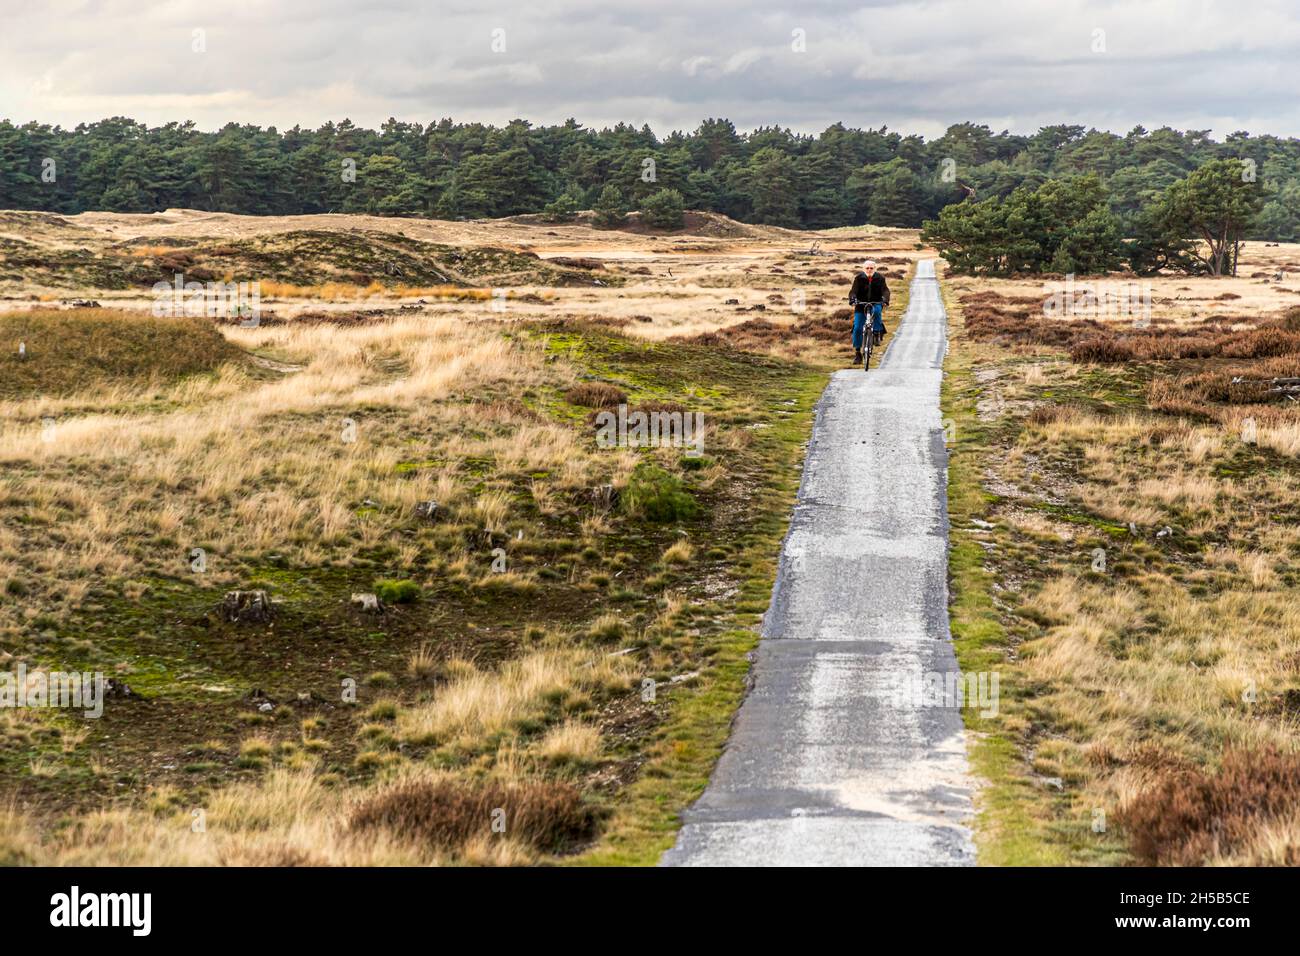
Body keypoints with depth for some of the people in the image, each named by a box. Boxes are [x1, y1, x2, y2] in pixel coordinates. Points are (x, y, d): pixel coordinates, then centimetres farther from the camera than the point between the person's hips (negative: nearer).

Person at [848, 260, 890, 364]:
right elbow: (853, 290, -14)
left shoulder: (880, 278, -3)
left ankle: (877, 334, -20)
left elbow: (885, 290, -13)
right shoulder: (859, 278, -4)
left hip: (876, 304, -1)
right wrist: (852, 299, -35)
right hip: (861, 305, 1)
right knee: (857, 328, -8)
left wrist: (885, 300, -34)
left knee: (877, 311, -37)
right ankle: (857, 353, 4)